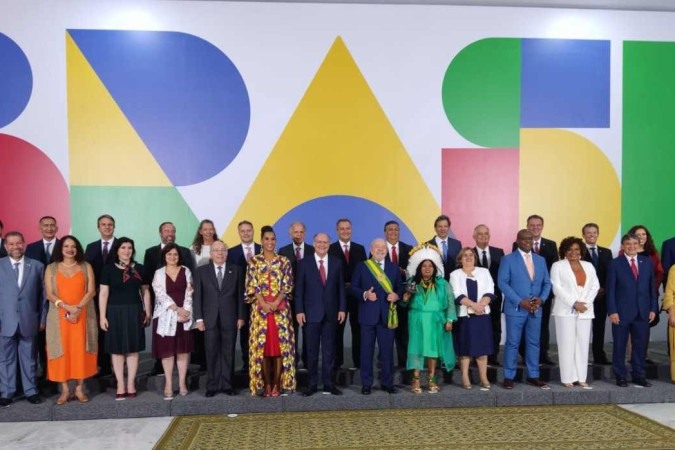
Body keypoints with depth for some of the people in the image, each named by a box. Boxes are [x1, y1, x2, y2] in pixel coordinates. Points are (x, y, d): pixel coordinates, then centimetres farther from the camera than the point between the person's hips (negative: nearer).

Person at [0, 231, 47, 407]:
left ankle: (31, 391, 19)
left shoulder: (37, 266, 5)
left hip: (29, 320, 1)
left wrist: (43, 318, 3)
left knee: (28, 358, 10)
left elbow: (42, 294, 6)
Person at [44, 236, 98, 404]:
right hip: (59, 316, 0)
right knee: (62, 351, 0)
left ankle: (80, 388, 8)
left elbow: (91, 291, -1)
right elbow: (49, 294, -2)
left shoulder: (86, 267, 6)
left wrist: (78, 308, -14)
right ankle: (65, 390, 7)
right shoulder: (51, 268, 6)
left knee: (81, 351, 1)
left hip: (83, 315, 0)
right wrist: (67, 307, -16)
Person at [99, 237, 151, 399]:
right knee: (117, 350, 3)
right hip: (115, 312, -2)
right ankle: (120, 386, 11)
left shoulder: (139, 269, 7)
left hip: (135, 312, 2)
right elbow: (103, 293, -2)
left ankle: (131, 385, 13)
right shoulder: (109, 269, 0)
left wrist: (147, 312, 6)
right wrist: (102, 316, -7)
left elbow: (145, 291, 11)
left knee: (133, 349, 5)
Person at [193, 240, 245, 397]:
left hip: (230, 318, 0)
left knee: (228, 353, 4)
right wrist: (198, 318, -4)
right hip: (210, 319, 0)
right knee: (212, 354, 3)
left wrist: (240, 316, 0)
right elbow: (197, 296, 3)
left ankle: (227, 385, 12)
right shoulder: (201, 271, 7)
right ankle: (212, 386, 12)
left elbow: (240, 295, 6)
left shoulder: (236, 270, 8)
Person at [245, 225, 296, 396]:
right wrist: (264, 304, -13)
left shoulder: (284, 261, 7)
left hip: (280, 309, 0)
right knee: (262, 347, 1)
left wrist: (276, 303, -13)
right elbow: (252, 285, -2)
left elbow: (287, 285, 0)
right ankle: (267, 384, 11)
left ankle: (277, 384, 8)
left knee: (281, 345, -1)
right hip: (260, 309, 0)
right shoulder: (254, 261, 5)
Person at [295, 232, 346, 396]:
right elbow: (299, 289, -1)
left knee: (329, 350, 7)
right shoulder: (304, 263, 1)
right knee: (312, 350, 6)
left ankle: (328, 384, 15)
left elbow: (341, 287, 6)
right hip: (311, 313, -1)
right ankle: (312, 384, 15)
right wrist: (299, 310, -7)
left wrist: (342, 308, -1)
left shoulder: (337, 262, 6)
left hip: (331, 313, 2)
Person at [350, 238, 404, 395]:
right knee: (367, 350, 3)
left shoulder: (394, 268, 12)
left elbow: (400, 287, 11)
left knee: (387, 350, 6)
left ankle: (387, 383, 17)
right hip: (368, 314, -2)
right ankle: (366, 384, 13)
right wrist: (365, 294, -15)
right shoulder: (361, 266, 4)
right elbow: (353, 287, 1)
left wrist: (397, 295, -10)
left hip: (387, 314, 2)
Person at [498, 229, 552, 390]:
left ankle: (533, 376, 19)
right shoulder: (508, 259, -2)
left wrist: (541, 299, -7)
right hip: (515, 309, -4)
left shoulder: (540, 260, 12)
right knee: (512, 343, -1)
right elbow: (502, 283, -10)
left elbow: (547, 283, 12)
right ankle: (508, 377, 7)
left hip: (536, 309, 4)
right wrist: (520, 301, -17)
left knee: (534, 343, 9)